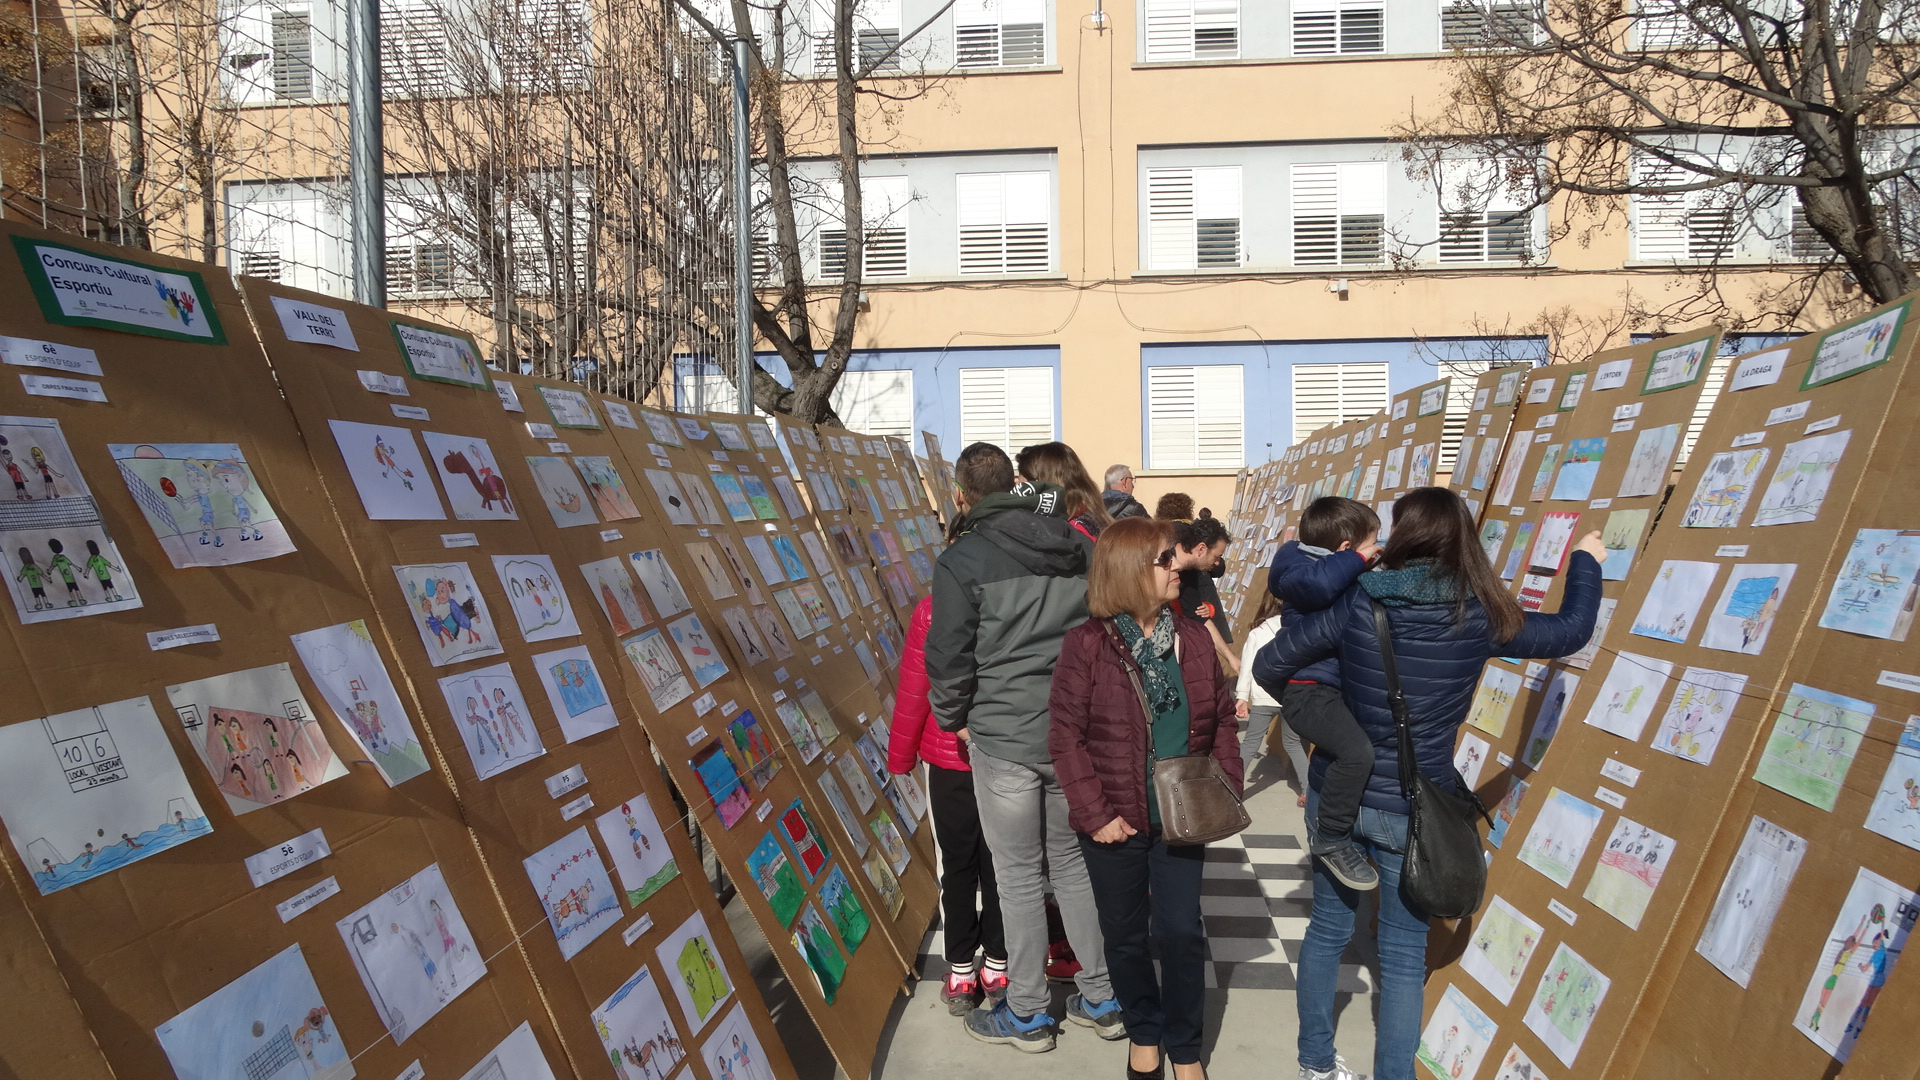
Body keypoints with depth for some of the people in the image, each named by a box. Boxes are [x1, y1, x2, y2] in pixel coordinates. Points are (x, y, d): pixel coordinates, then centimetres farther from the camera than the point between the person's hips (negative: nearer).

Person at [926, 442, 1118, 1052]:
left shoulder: (961, 561, -11)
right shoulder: (1081, 547, 5)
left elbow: (950, 655, -10)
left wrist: (953, 718, 7)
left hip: (1002, 737, -5)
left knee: (1017, 874, 7)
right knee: (1072, 860, 18)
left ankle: (1027, 1015, 18)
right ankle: (1101, 999, 26)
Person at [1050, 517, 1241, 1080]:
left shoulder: (1193, 637, 0)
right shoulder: (1086, 644, -13)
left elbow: (1221, 718, 7)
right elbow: (1066, 735, -12)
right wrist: (1094, 814, -15)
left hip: (1183, 817, 3)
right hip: (1118, 822, -2)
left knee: (1181, 933, 6)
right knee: (1126, 934, 14)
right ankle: (1143, 1032, 37)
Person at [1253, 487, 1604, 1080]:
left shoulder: (1357, 602, -10)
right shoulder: (1481, 617, -10)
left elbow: (1270, 665, -6)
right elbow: (1571, 631, 6)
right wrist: (1585, 563, 23)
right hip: (1412, 811, -2)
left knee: (1328, 928, 20)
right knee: (1404, 956, 10)